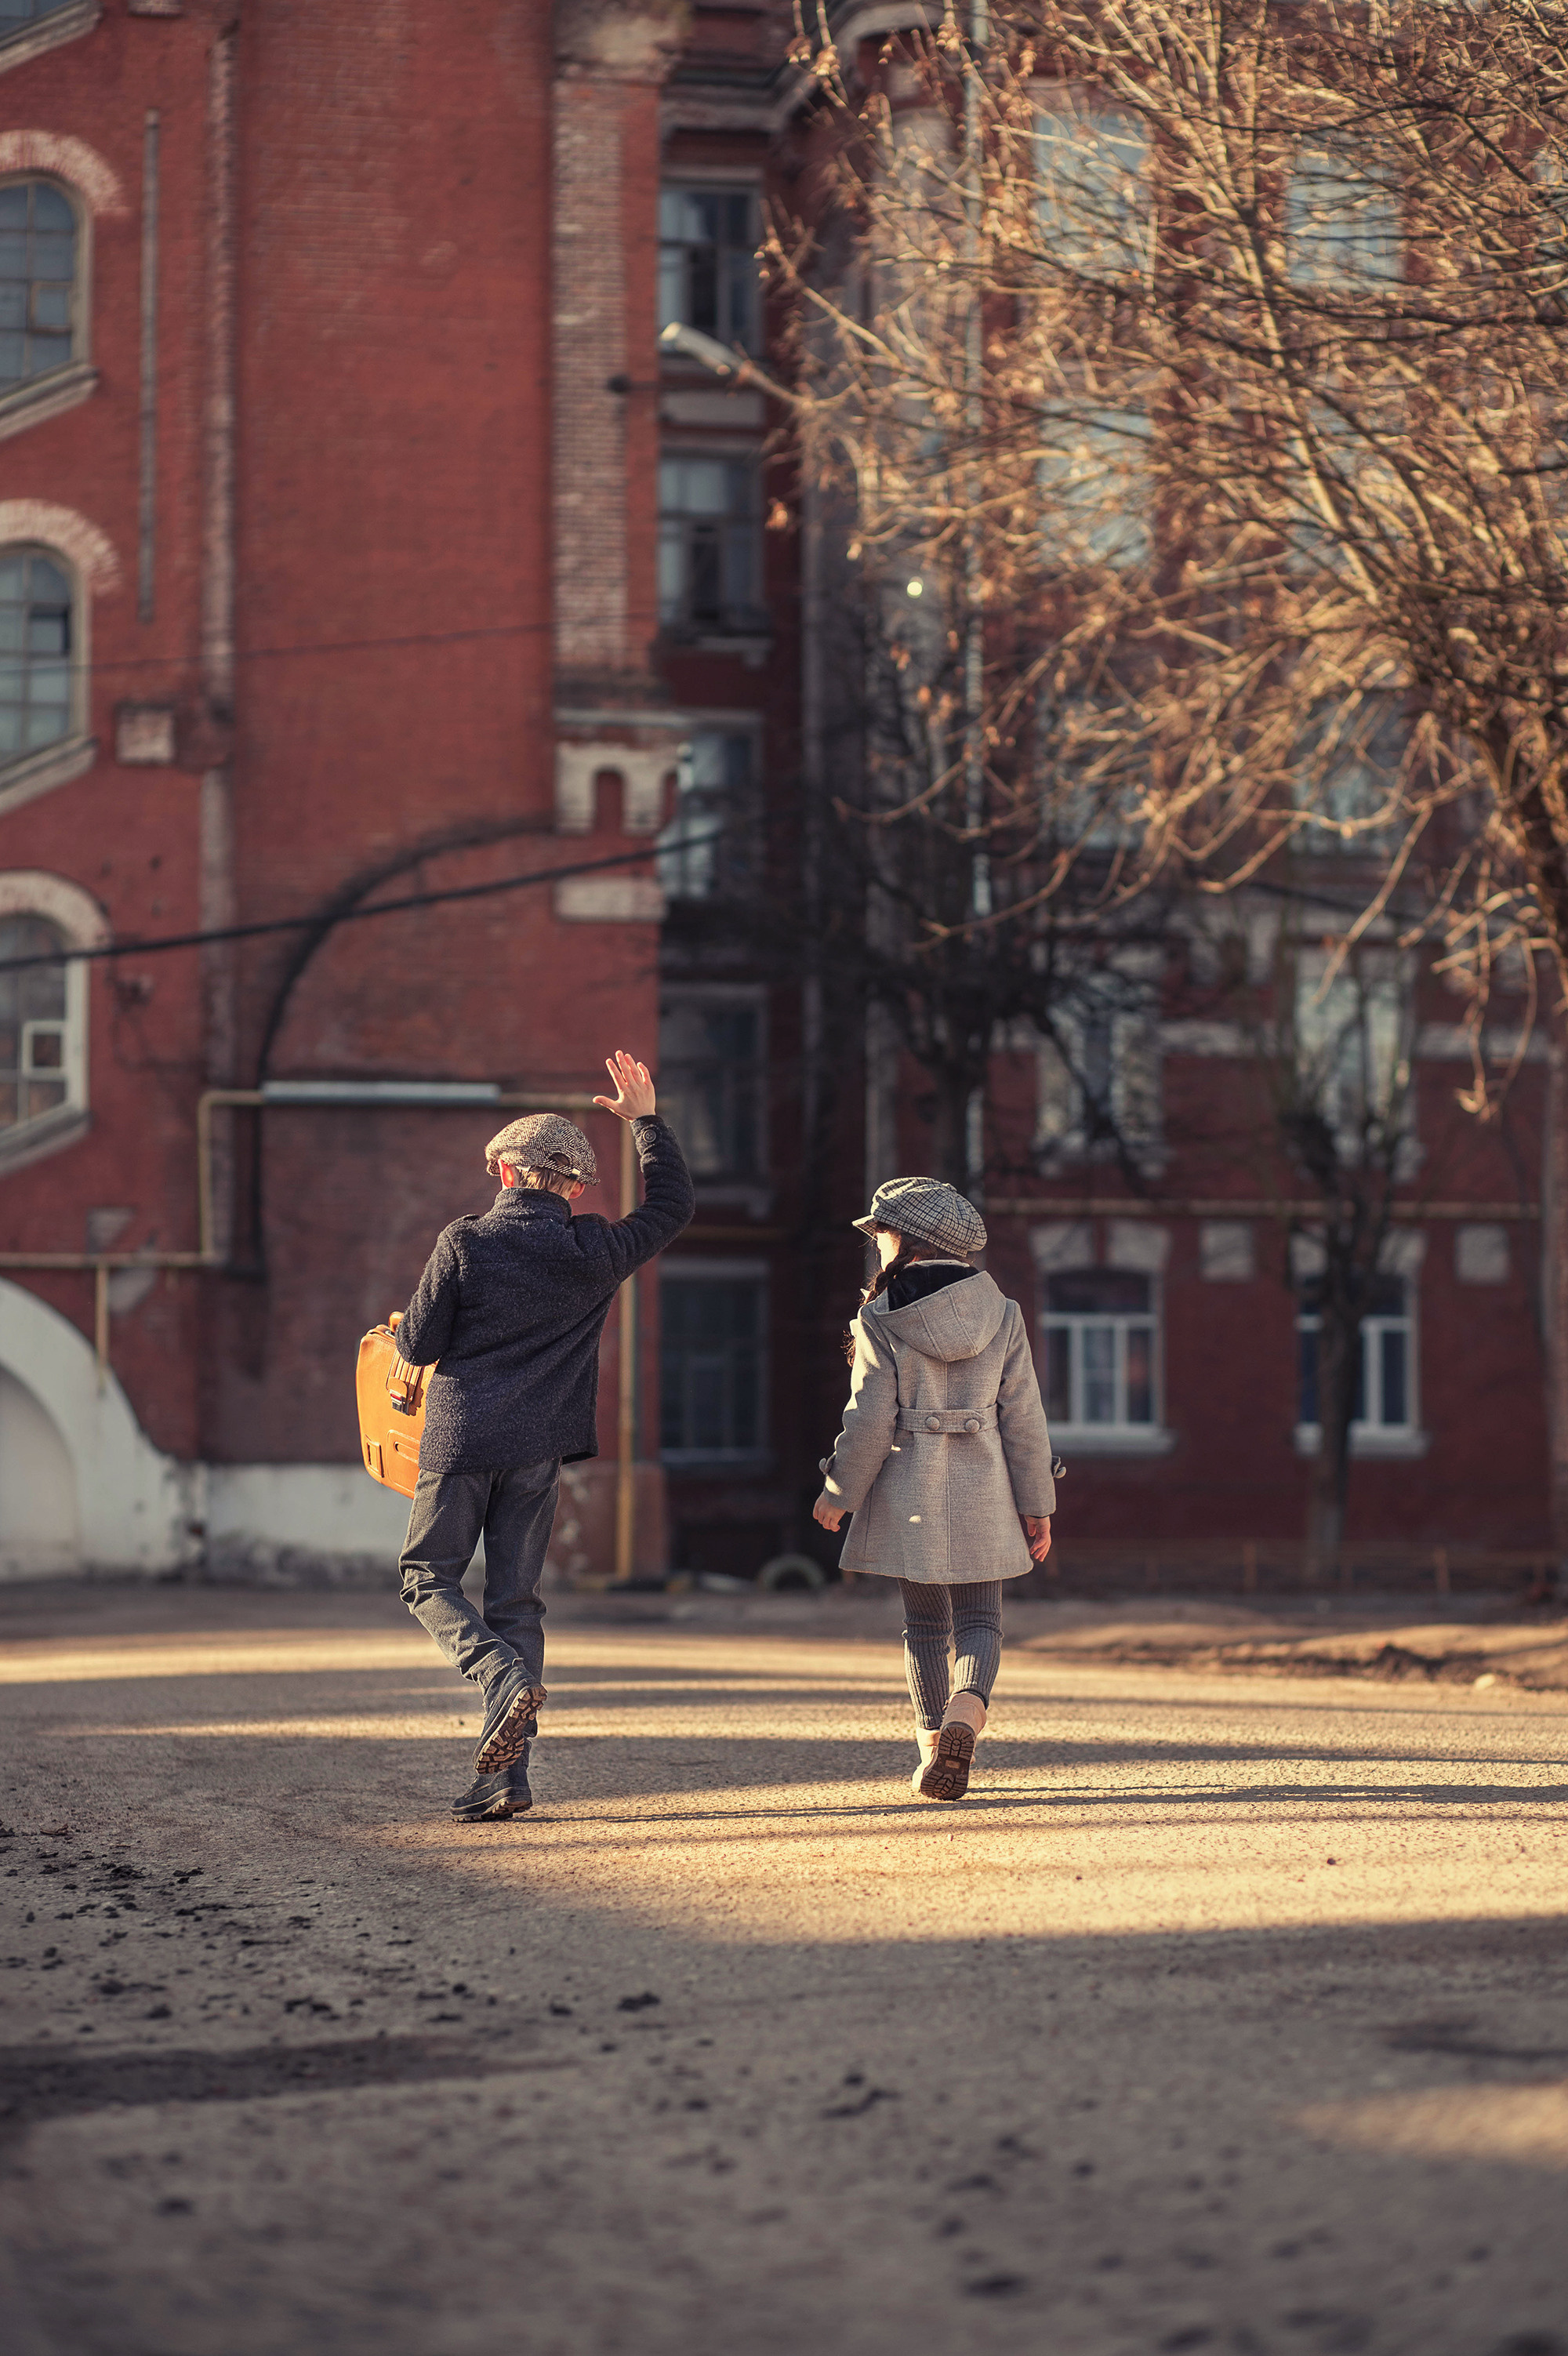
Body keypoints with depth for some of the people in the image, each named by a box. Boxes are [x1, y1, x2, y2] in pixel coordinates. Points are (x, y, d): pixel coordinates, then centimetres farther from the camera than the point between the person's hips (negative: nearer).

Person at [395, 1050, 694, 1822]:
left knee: (427, 1574, 11)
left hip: (461, 1438, -3)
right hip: (537, 1447, 3)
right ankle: (505, 1775, 2)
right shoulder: (591, 1252, -2)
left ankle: (504, 1675, -17)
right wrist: (646, 1121, 19)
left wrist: (415, 1317, 15)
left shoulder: (464, 1243, -9)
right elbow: (673, 1205, 14)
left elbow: (418, 1345, -7)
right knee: (517, 1598, 7)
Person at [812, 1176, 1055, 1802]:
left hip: (909, 1490, -1)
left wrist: (837, 1493, 4)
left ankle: (933, 1743, 9)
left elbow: (870, 1421, -9)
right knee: (980, 1620, 5)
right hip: (982, 1492, 1)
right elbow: (1023, 1417, 2)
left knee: (925, 1624, 12)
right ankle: (966, 1709, -22)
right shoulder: (1002, 1315, 1)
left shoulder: (881, 1320, -7)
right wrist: (1037, 1505, 7)